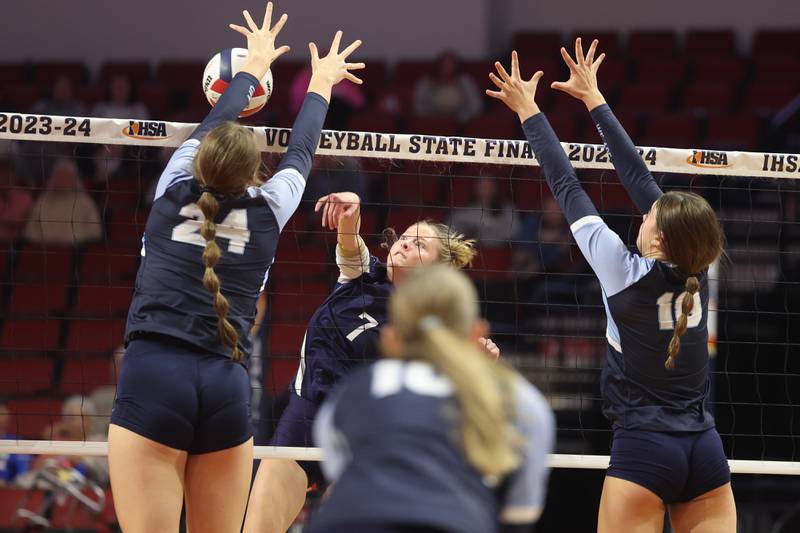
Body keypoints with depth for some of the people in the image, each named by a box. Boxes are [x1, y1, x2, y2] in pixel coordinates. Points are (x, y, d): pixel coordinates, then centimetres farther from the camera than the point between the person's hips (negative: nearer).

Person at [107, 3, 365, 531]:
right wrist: (321, 83, 47)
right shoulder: (268, 209, 8)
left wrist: (256, 63, 44)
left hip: (153, 376, -2)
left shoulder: (175, 190, 8)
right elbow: (301, 151, 28)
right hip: (227, 389, 2)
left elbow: (215, 124, 26)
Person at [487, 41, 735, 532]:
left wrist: (529, 111, 7)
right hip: (706, 450, 5)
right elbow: (639, 176, 9)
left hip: (644, 450, -5)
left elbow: (567, 187, -3)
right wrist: (594, 99, 18)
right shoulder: (695, 272, 2)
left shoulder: (626, 274, -10)